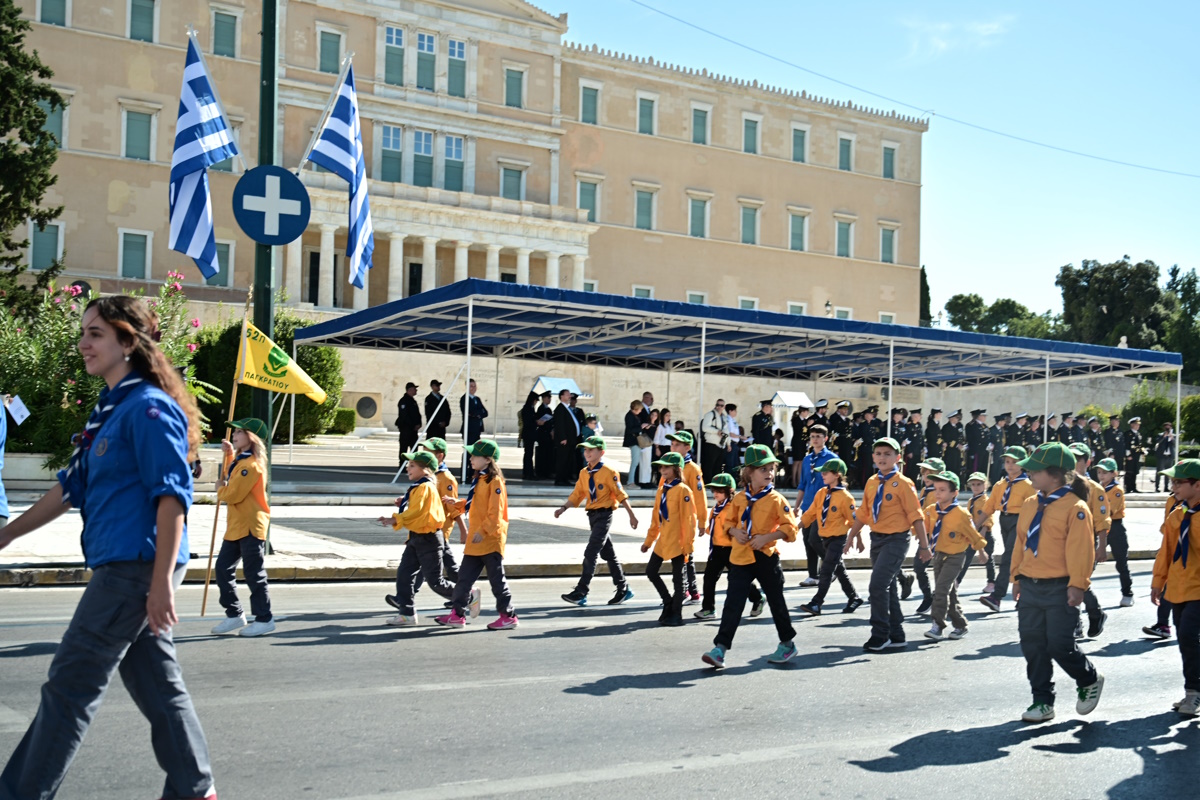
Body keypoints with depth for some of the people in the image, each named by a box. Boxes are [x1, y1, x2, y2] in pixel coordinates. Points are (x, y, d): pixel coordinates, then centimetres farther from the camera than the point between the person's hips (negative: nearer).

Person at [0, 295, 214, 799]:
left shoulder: (149, 408, -13)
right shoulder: (109, 409, 16)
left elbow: (172, 495, -20)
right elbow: (72, 487, 22)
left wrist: (162, 581, -24)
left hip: (137, 567, -9)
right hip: (122, 568, 9)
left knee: (70, 685, -2)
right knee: (157, 685, 13)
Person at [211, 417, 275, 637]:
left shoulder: (251, 465, -19)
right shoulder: (240, 460, 14)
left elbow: (232, 494, -22)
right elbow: (229, 478, 28)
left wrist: (220, 488, 0)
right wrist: (229, 455, 18)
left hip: (251, 527, -10)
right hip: (236, 525, 10)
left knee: (254, 573, -3)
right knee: (223, 569, 11)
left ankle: (264, 619, 6)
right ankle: (234, 614, 21)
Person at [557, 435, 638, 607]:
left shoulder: (609, 472, -11)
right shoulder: (584, 473, 9)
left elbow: (621, 494, -7)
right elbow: (577, 495, 9)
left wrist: (632, 515, -4)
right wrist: (563, 508, -6)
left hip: (604, 515, -7)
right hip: (592, 515, 7)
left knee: (591, 552, -12)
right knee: (608, 554, 14)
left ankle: (581, 593, -11)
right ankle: (623, 589, 25)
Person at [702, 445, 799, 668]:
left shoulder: (776, 499, -6)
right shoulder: (739, 498, 5)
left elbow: (790, 528, -8)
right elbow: (730, 521, 16)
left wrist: (766, 537, -20)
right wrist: (734, 532, -6)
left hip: (766, 557, -2)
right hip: (740, 557, 2)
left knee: (776, 601, 12)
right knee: (733, 603, -4)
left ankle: (788, 644, 30)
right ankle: (720, 649, -5)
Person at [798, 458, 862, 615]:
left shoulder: (845, 497, -15)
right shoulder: (821, 493, 3)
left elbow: (853, 520, -8)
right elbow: (810, 514, 6)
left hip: (837, 538, -7)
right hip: (824, 537, 7)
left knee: (826, 571, -9)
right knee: (839, 570, 17)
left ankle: (816, 603, -9)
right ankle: (854, 598, 30)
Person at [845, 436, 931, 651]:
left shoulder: (903, 483, -11)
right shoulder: (871, 483, 7)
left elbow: (916, 516, -11)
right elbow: (863, 512, 16)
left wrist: (924, 546, -12)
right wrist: (852, 536, 16)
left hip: (896, 539, -7)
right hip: (876, 538, 7)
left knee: (878, 585, -14)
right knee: (888, 587, 13)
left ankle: (880, 634, -3)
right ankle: (896, 636, 22)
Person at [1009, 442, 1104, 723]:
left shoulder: (1075, 508, -10)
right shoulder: (1030, 505, 11)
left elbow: (1081, 550, -14)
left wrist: (1077, 585, -18)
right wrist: (1018, 576, 16)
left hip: (1060, 589, -7)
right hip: (1030, 587, 7)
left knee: (1060, 645, -5)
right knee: (1032, 646, 7)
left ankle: (1090, 681, 25)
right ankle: (1042, 702, 18)